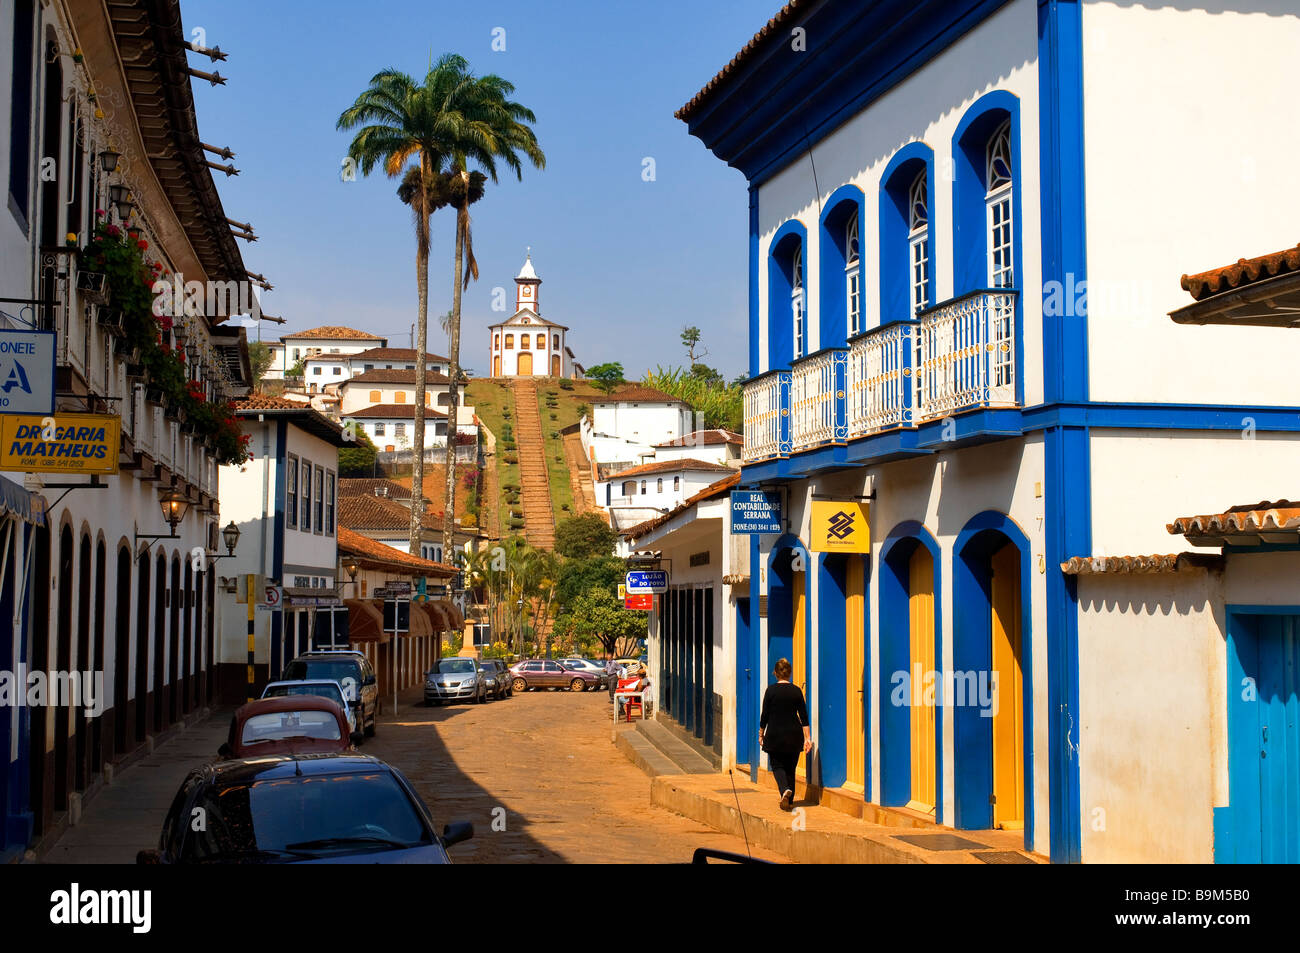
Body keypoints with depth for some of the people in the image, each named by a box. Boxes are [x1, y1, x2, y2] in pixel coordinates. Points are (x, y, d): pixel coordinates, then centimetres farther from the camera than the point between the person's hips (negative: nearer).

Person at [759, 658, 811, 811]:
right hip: (794, 735, 3)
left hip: (775, 735, -3)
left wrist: (761, 734, 7)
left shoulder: (771, 690, -8)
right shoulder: (796, 691, -1)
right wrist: (807, 738, 1)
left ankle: (785, 790, -21)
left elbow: (765, 715, -5)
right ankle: (789, 800, 17)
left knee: (778, 766, 6)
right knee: (790, 768, 14)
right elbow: (804, 716, -2)